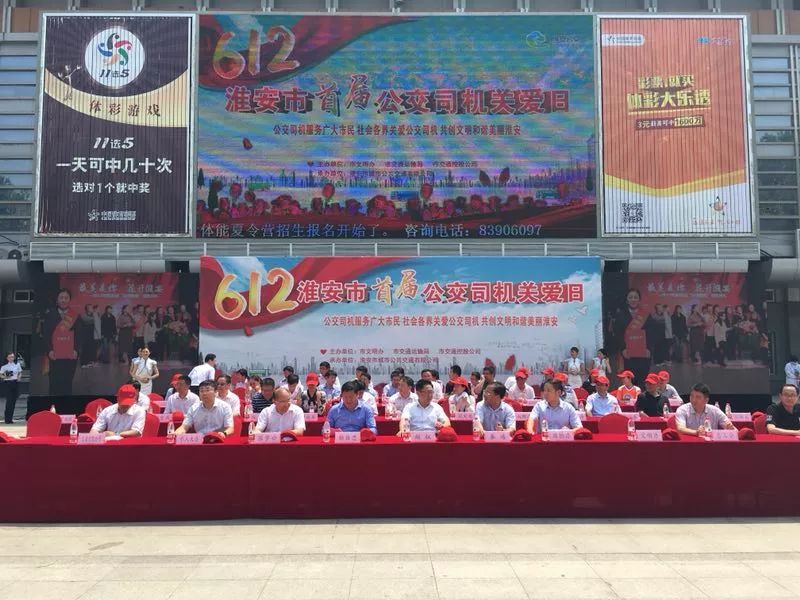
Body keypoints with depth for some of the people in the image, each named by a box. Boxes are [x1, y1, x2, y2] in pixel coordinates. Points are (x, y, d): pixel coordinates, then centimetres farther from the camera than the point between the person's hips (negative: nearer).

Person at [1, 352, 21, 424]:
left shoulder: (17, 365, 6)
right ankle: (7, 419, -1)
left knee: (13, 401, 4)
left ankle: (10, 418, 13)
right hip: (7, 384, -3)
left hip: (15, 383, 3)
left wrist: (18, 377, 0)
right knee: (9, 400, -9)